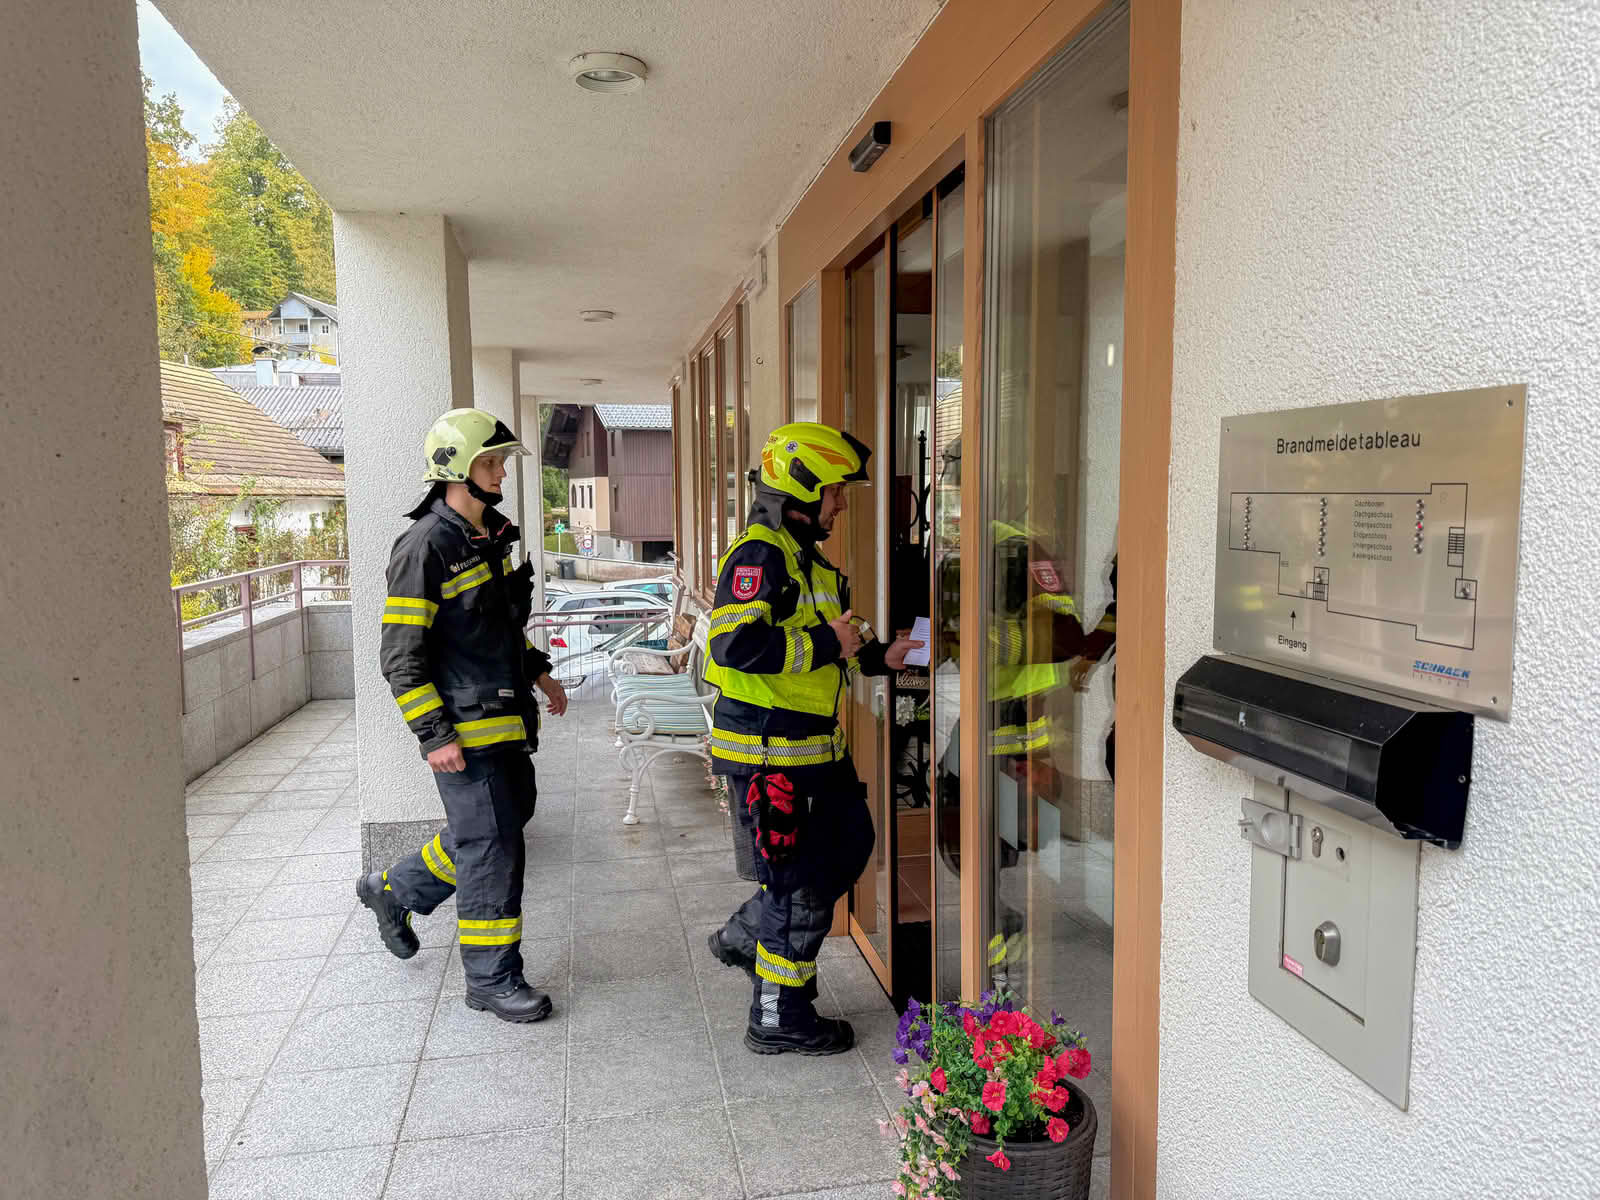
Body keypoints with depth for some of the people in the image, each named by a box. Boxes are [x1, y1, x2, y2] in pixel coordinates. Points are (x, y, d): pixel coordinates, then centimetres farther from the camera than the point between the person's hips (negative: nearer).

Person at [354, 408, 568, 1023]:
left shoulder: (489, 537, 12)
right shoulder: (425, 546, -16)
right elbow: (400, 654, -17)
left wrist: (538, 672, 20)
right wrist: (434, 735, -20)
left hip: (505, 720, 9)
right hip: (464, 729, -9)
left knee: (507, 820, 19)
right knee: (493, 848, -2)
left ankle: (393, 889, 39)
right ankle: (492, 978, 14)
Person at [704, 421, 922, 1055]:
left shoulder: (807, 559, 16)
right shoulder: (758, 555, -18)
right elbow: (736, 645, -31)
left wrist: (877, 657, 11)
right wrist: (827, 644, -25)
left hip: (814, 746, 10)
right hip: (768, 752, -10)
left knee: (850, 846, 20)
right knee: (800, 887, 1)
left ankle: (745, 934, 34)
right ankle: (779, 1020, 20)